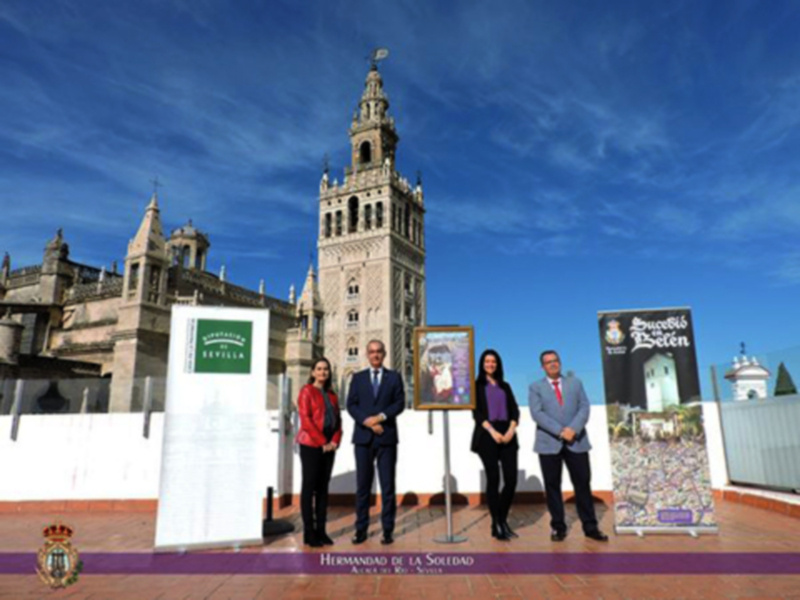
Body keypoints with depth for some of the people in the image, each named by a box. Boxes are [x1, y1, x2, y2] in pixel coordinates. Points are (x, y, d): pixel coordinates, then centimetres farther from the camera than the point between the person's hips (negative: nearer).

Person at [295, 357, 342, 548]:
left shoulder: (331, 394, 15)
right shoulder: (307, 391, -3)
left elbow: (337, 420, 14)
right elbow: (305, 419, -11)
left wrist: (335, 441, -2)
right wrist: (322, 442, -13)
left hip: (329, 446, 6)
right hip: (310, 445, -6)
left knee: (323, 487, 8)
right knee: (309, 486, 0)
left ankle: (321, 530, 15)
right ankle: (308, 532, 6)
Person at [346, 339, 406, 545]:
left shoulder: (394, 377, 9)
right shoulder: (358, 378, 11)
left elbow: (400, 403, 0)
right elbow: (351, 405, 2)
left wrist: (381, 416, -14)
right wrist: (367, 421, -12)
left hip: (387, 437, -1)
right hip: (363, 437, 1)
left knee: (387, 485, 2)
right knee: (363, 485, 5)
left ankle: (388, 530, 10)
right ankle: (361, 529, 13)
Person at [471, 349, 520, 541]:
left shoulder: (505, 386, 18)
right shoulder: (477, 385, 7)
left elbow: (514, 410, 9)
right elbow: (476, 412, -3)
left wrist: (511, 430, -9)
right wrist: (492, 431, -14)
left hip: (507, 435, 4)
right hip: (487, 435, -3)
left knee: (511, 479, -3)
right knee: (493, 478, -5)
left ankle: (503, 520, 14)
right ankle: (496, 524, 5)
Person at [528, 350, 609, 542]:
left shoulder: (575, 383, 13)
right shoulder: (535, 387, 5)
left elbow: (584, 407, 1)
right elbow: (537, 414, -7)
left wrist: (573, 429, -15)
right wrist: (560, 431, -17)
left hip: (576, 441, 2)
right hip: (549, 443, -1)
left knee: (583, 483, 4)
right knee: (552, 485, 5)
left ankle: (590, 527, 14)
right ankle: (558, 527, 16)